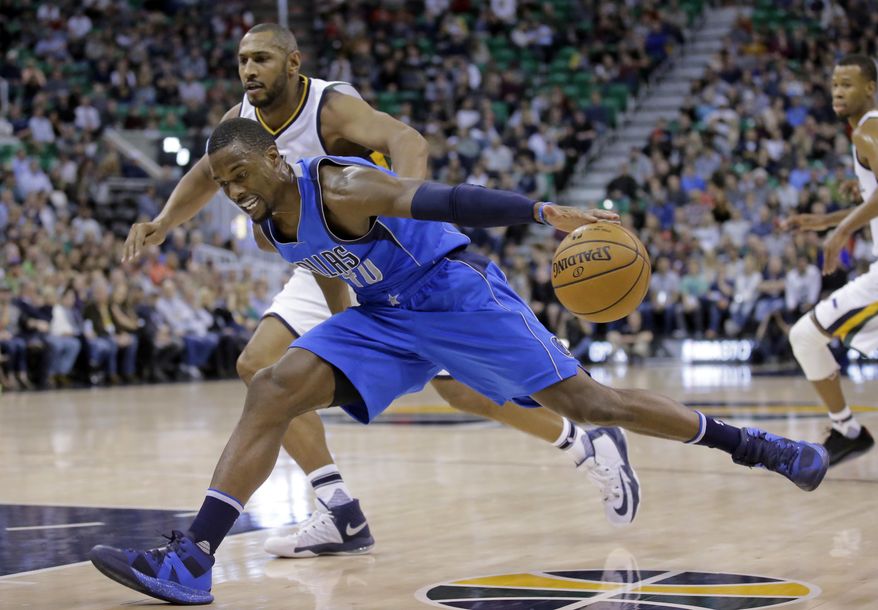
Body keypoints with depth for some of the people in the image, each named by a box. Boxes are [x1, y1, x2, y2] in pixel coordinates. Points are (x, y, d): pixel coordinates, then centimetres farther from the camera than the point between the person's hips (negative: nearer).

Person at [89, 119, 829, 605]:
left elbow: (448, 200, -33)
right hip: (384, 317, 7)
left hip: (455, 291, -7)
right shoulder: (269, 230, 2)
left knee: (586, 400, -6)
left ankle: (746, 445, 12)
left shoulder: (340, 188, -23)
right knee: (271, 393, -11)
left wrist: (544, 212, -42)